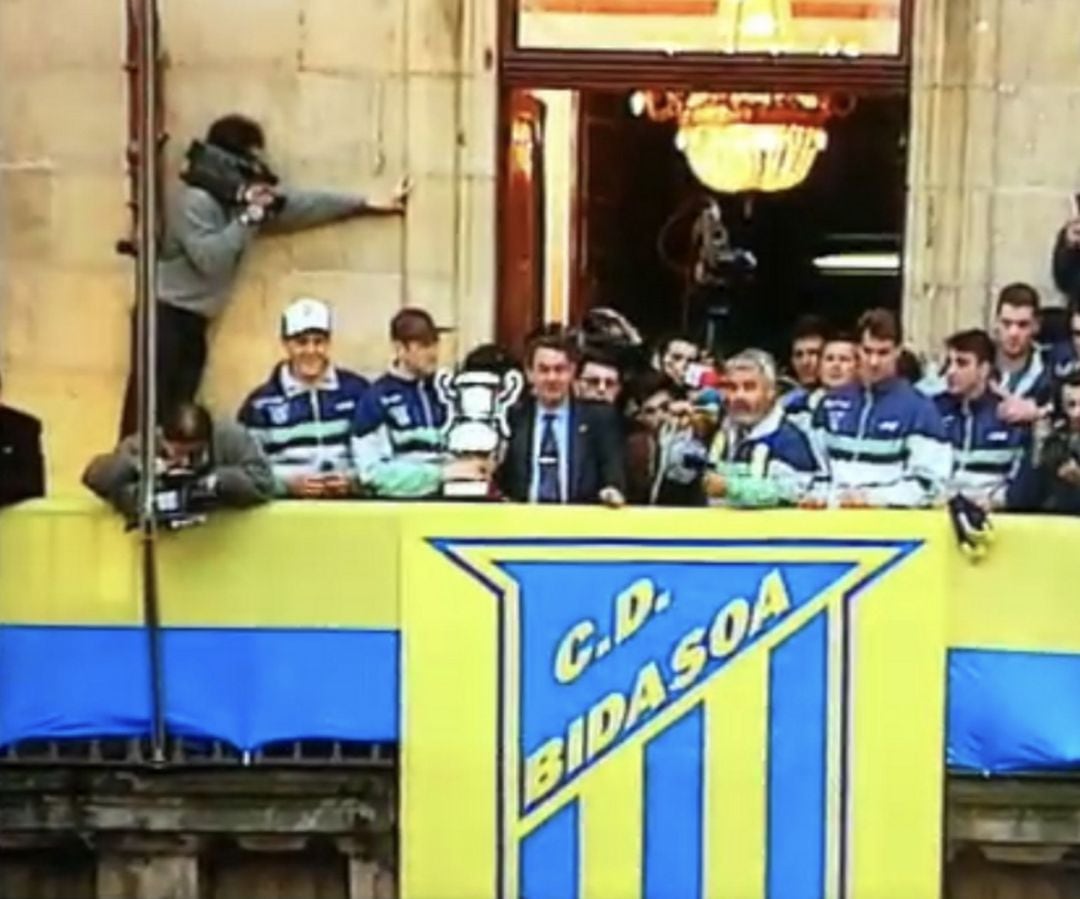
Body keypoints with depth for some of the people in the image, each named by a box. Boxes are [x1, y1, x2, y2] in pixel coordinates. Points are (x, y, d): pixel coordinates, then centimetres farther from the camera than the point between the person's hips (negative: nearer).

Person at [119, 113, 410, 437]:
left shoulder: (246, 200, 10)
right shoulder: (195, 202, -15)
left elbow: (304, 204, 13)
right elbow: (210, 260, -26)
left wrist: (375, 204, 14)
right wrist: (248, 218, -21)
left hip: (192, 321, 9)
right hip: (167, 316, -9)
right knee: (151, 408, -12)